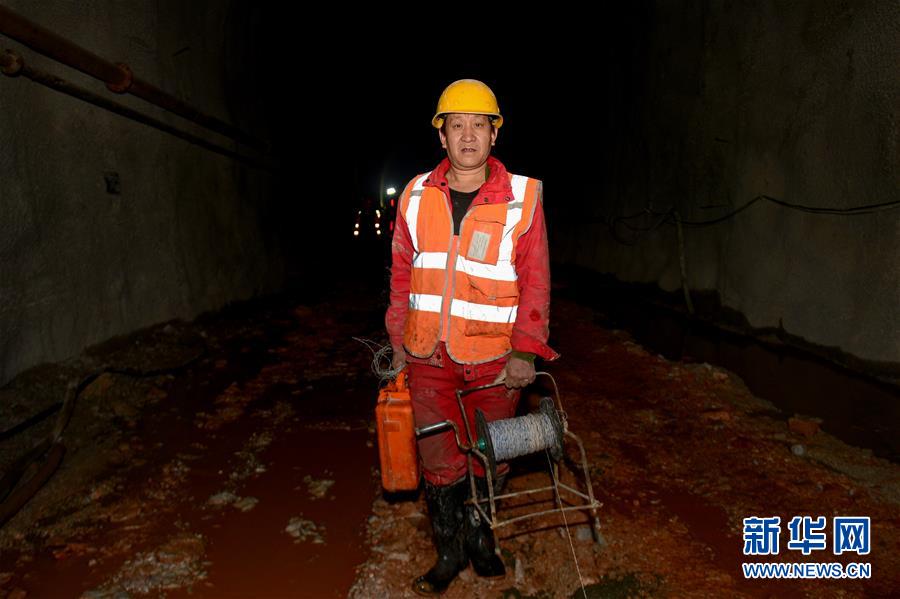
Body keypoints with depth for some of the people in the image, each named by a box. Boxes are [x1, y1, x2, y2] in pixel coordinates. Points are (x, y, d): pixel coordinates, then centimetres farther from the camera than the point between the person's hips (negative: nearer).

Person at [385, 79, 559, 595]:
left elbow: (535, 281, -3)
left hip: (494, 357, -1)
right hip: (429, 357, 2)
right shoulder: (417, 195, 4)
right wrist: (398, 341, 12)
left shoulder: (523, 196, -4)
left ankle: (480, 537, 39)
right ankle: (450, 551, 31)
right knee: (440, 460, 8)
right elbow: (402, 273, 11)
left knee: (489, 458, 12)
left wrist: (526, 350, -9)